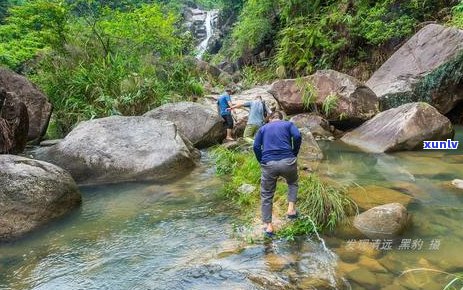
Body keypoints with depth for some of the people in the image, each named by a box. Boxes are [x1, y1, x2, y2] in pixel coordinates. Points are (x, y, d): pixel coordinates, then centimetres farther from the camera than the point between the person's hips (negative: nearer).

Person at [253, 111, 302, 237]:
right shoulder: (288, 124, 15)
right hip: (287, 161, 0)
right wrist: (294, 154, 7)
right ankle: (291, 209, 15)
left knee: (266, 195, 13)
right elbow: (297, 136, -4)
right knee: (292, 183, 31)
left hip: (268, 164, 0)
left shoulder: (263, 128, 19)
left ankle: (268, 226, 14)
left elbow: (256, 147, 5)